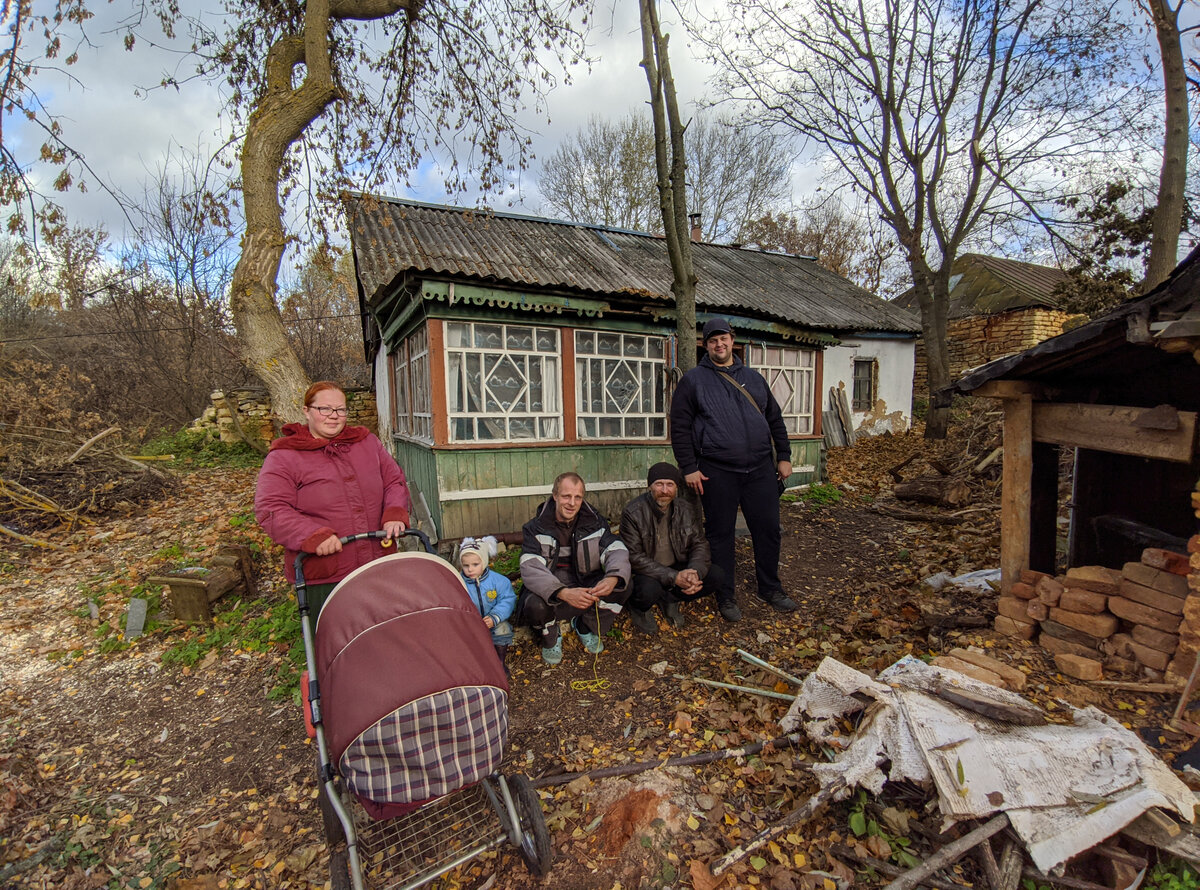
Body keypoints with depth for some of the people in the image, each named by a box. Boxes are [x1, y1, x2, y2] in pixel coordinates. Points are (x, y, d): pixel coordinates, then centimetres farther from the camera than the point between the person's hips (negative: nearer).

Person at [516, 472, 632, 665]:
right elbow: (530, 569, -25)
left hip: (587, 589, 3)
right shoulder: (537, 528, -11)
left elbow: (617, 551, -13)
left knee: (622, 587, -22)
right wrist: (564, 593, -42)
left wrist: (613, 579, -38)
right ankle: (551, 638, 4)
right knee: (535, 604, -35)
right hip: (550, 592, -2)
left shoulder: (595, 522, -3)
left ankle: (586, 627, 8)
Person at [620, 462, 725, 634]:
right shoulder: (633, 512, -18)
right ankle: (637, 608, 3)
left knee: (715, 575, -14)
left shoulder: (687, 510, -3)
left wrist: (695, 572, -24)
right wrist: (673, 577, -30)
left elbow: (699, 545, 0)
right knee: (649, 589, -37)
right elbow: (634, 557, -22)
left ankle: (668, 599, 7)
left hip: (677, 568, 5)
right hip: (645, 574, -4)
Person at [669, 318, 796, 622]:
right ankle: (725, 597, 21)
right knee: (721, 534, 6)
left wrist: (783, 456, 13)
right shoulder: (693, 380, 2)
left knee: (768, 529, 10)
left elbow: (775, 419, 19)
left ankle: (770, 588, 30)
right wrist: (689, 468, -8)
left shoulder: (753, 378, 15)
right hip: (717, 473, -3)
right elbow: (680, 427, -2)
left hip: (760, 468, 4)